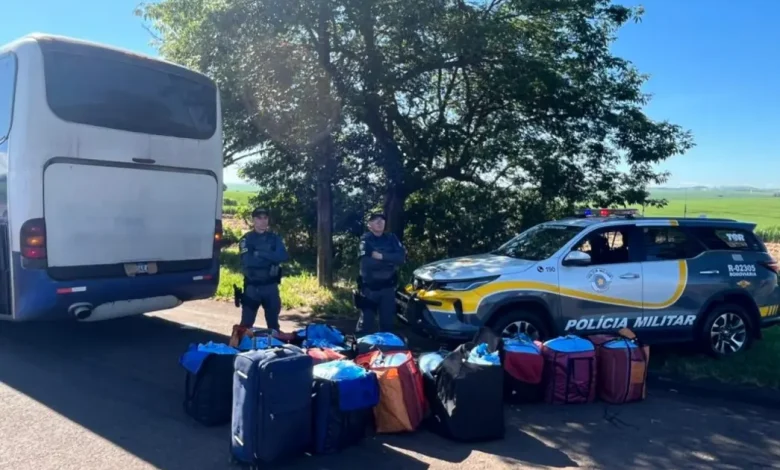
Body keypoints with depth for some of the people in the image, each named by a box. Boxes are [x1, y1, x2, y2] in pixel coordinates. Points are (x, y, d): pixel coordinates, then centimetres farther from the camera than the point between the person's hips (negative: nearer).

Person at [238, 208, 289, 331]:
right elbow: (248, 261, -16)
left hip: (271, 286, 3)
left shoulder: (275, 238, 7)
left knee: (273, 322, 13)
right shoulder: (246, 239, -2)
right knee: (246, 323, 2)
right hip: (252, 287, -2)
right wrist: (271, 258, -13)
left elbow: (284, 256, -11)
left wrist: (260, 253, -16)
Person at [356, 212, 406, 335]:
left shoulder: (391, 239, 6)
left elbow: (401, 257, -8)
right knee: (366, 322, -1)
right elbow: (367, 263, -18)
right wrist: (390, 261, -12)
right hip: (369, 287, -3)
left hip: (388, 287, 3)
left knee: (388, 321, 10)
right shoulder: (365, 240, -4)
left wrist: (381, 256, -18)